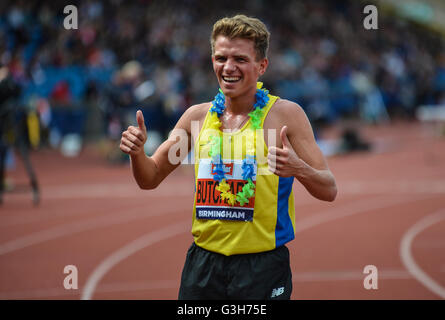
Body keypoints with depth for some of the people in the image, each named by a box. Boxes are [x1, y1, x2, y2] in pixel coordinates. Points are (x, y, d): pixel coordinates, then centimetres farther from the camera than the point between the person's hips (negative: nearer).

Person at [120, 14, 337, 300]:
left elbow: (329, 191, -6)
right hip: (203, 263, 4)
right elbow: (151, 178, 15)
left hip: (262, 266, -4)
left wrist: (298, 168, -27)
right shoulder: (198, 116, 7)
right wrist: (137, 153, -7)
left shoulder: (285, 114, -5)